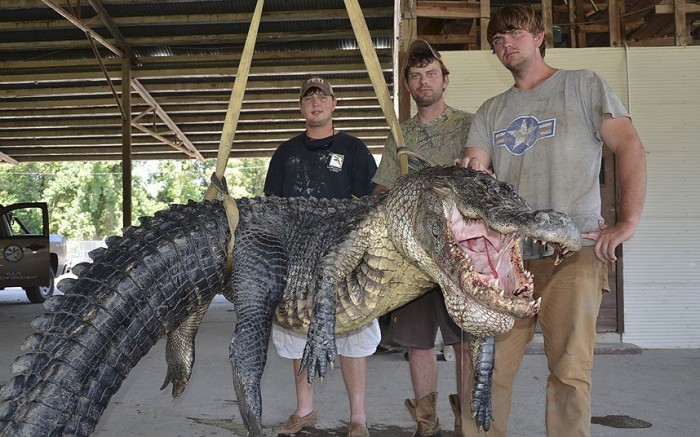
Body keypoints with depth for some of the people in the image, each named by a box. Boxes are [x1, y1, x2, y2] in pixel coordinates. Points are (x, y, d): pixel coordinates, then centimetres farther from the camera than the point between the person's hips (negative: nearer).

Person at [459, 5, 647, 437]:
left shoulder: (583, 85, 9)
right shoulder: (491, 111, 20)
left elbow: (631, 148, 1)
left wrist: (627, 222, -9)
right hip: (507, 255, 4)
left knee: (569, 370, -7)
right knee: (490, 365, 2)